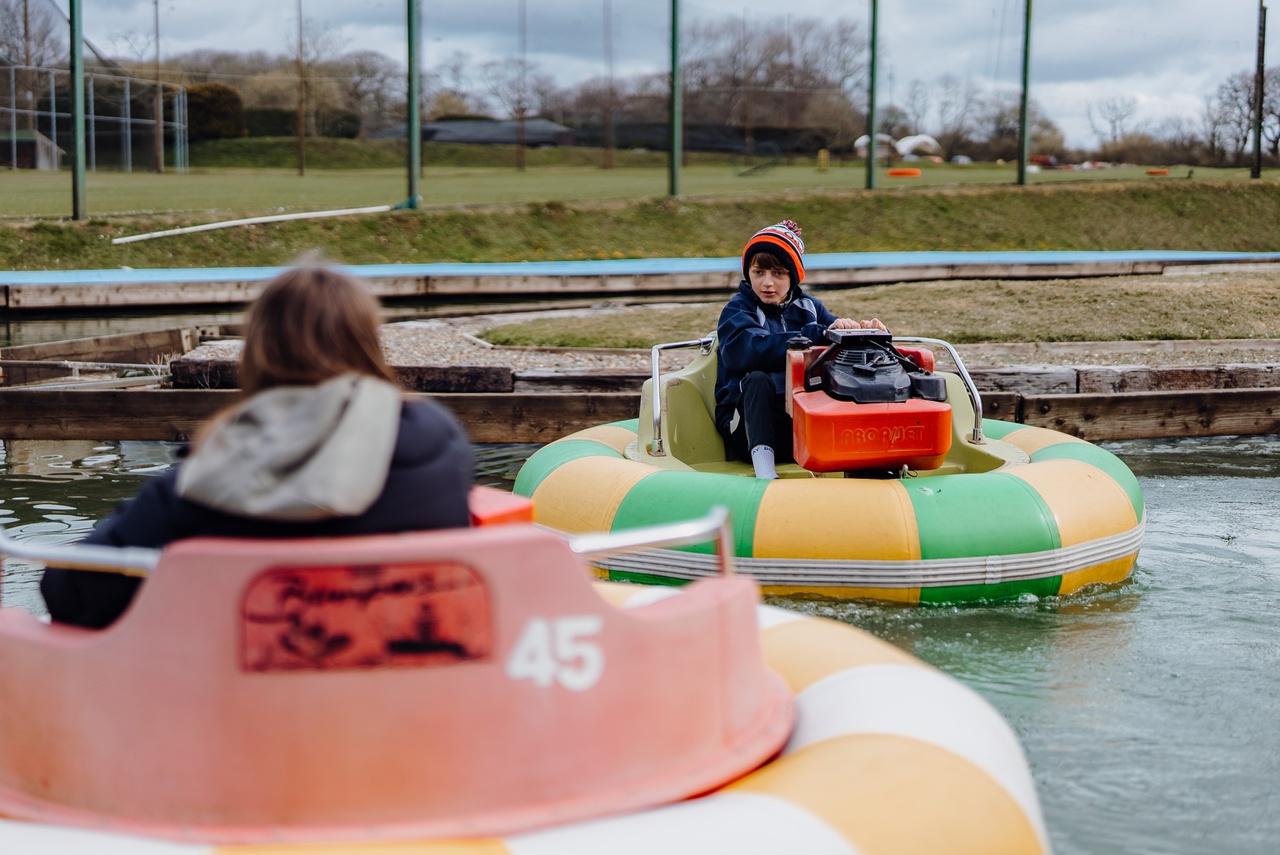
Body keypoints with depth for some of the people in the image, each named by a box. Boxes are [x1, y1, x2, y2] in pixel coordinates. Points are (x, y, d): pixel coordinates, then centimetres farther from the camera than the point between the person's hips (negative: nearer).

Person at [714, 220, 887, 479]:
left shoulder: (808, 307, 15)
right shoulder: (737, 310, -1)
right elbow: (747, 351, -24)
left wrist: (864, 331, -22)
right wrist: (817, 334, -30)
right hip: (749, 423, -3)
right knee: (757, 379, -32)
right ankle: (764, 471, -43)